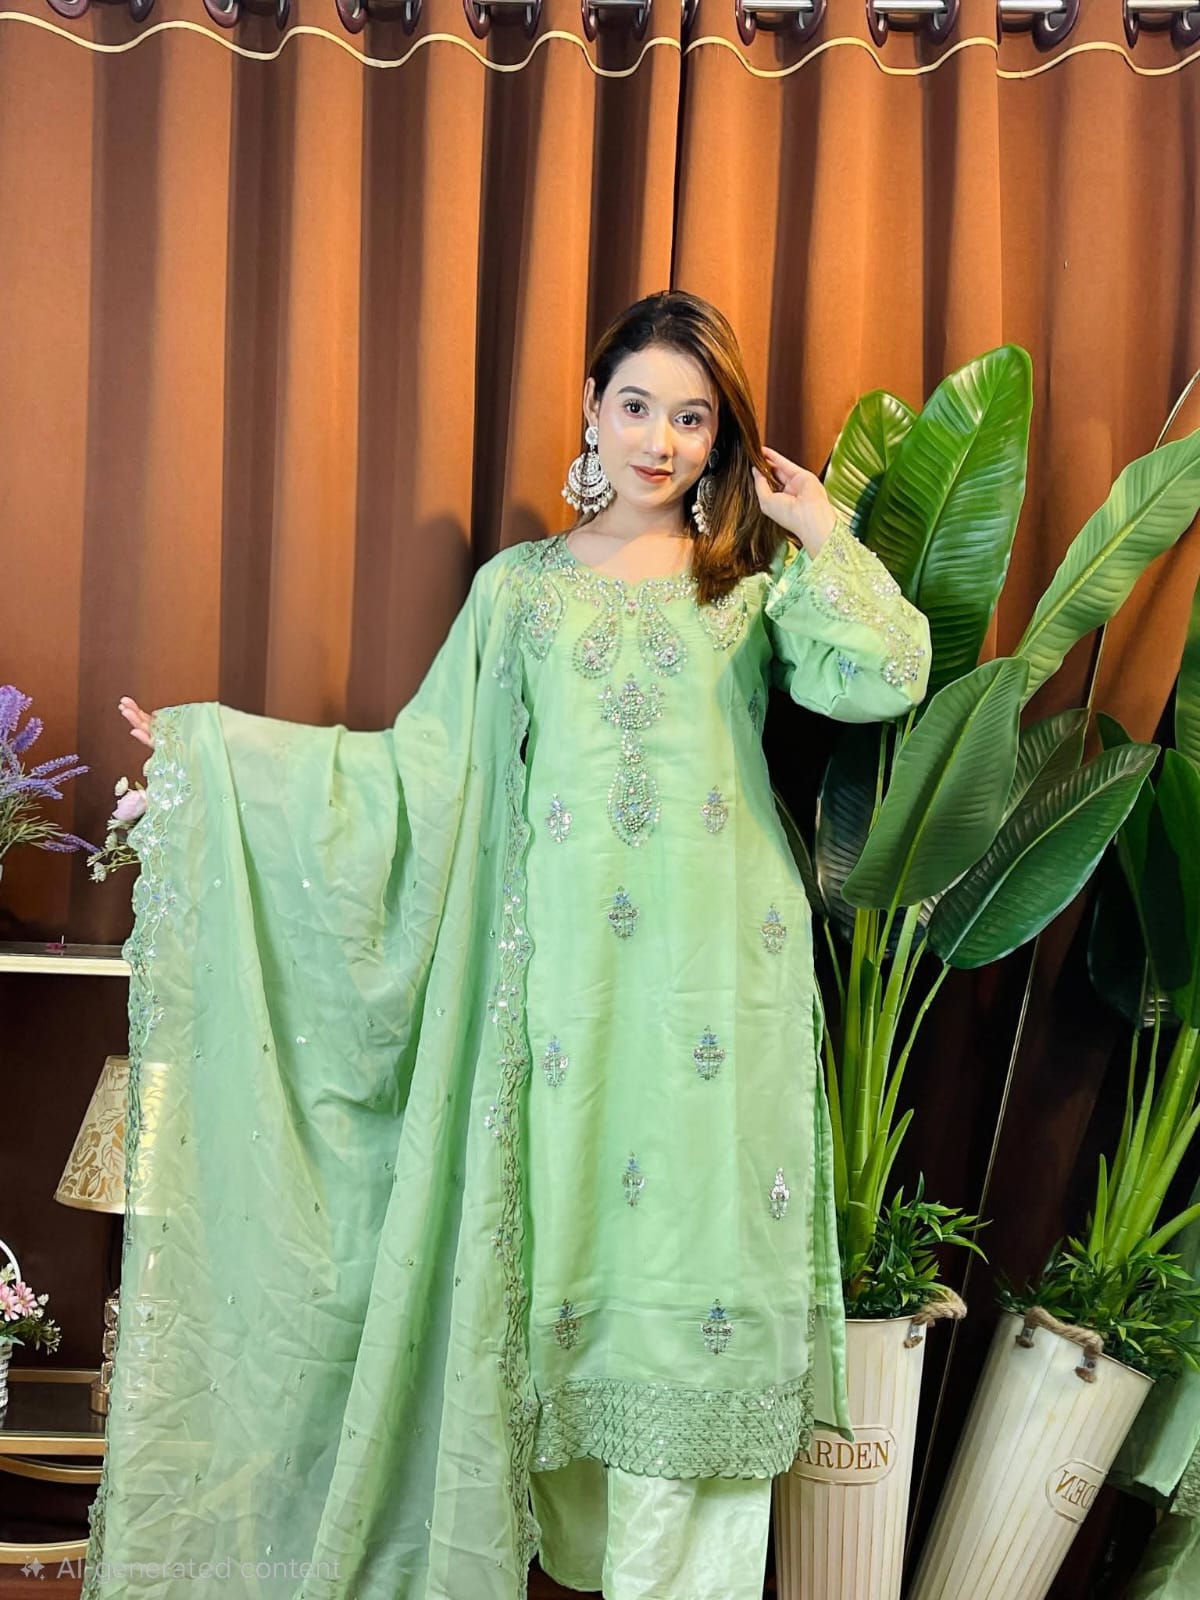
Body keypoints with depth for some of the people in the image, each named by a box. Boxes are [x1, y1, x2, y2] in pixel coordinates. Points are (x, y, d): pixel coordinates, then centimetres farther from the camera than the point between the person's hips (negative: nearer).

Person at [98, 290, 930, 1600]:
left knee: (697, 1238, 0)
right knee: (571, 1237, 4)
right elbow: (423, 768, 8)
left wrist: (822, 532, 0)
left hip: (720, 977, -1)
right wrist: (209, 747, 6)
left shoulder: (759, 575, 10)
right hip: (568, 969, 1)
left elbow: (887, 678, -6)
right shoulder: (519, 586, 12)